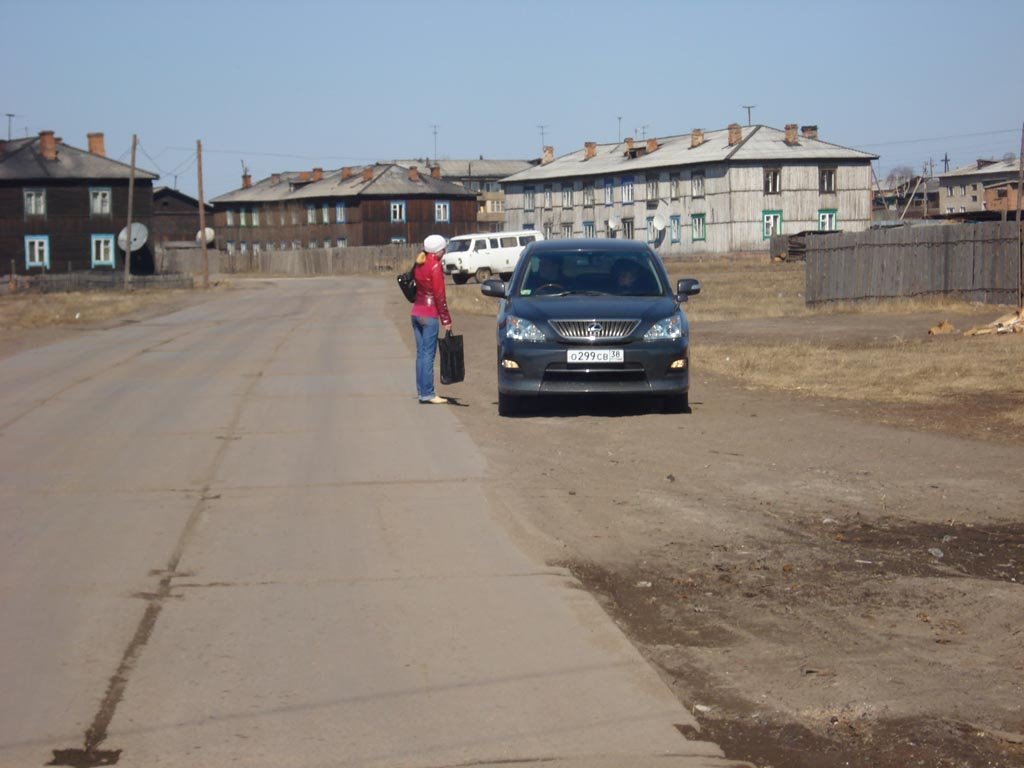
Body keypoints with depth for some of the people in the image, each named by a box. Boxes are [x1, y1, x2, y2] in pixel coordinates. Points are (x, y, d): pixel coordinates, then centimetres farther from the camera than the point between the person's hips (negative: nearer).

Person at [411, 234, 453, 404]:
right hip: (430, 315, -8)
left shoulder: (419, 264, 11)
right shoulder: (435, 266, -12)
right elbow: (440, 295, -14)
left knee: (421, 353, 10)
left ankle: (422, 391, 13)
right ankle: (427, 394, -6)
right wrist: (446, 320, -10)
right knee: (428, 353, -6)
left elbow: (414, 288, 14)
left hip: (416, 312, 8)